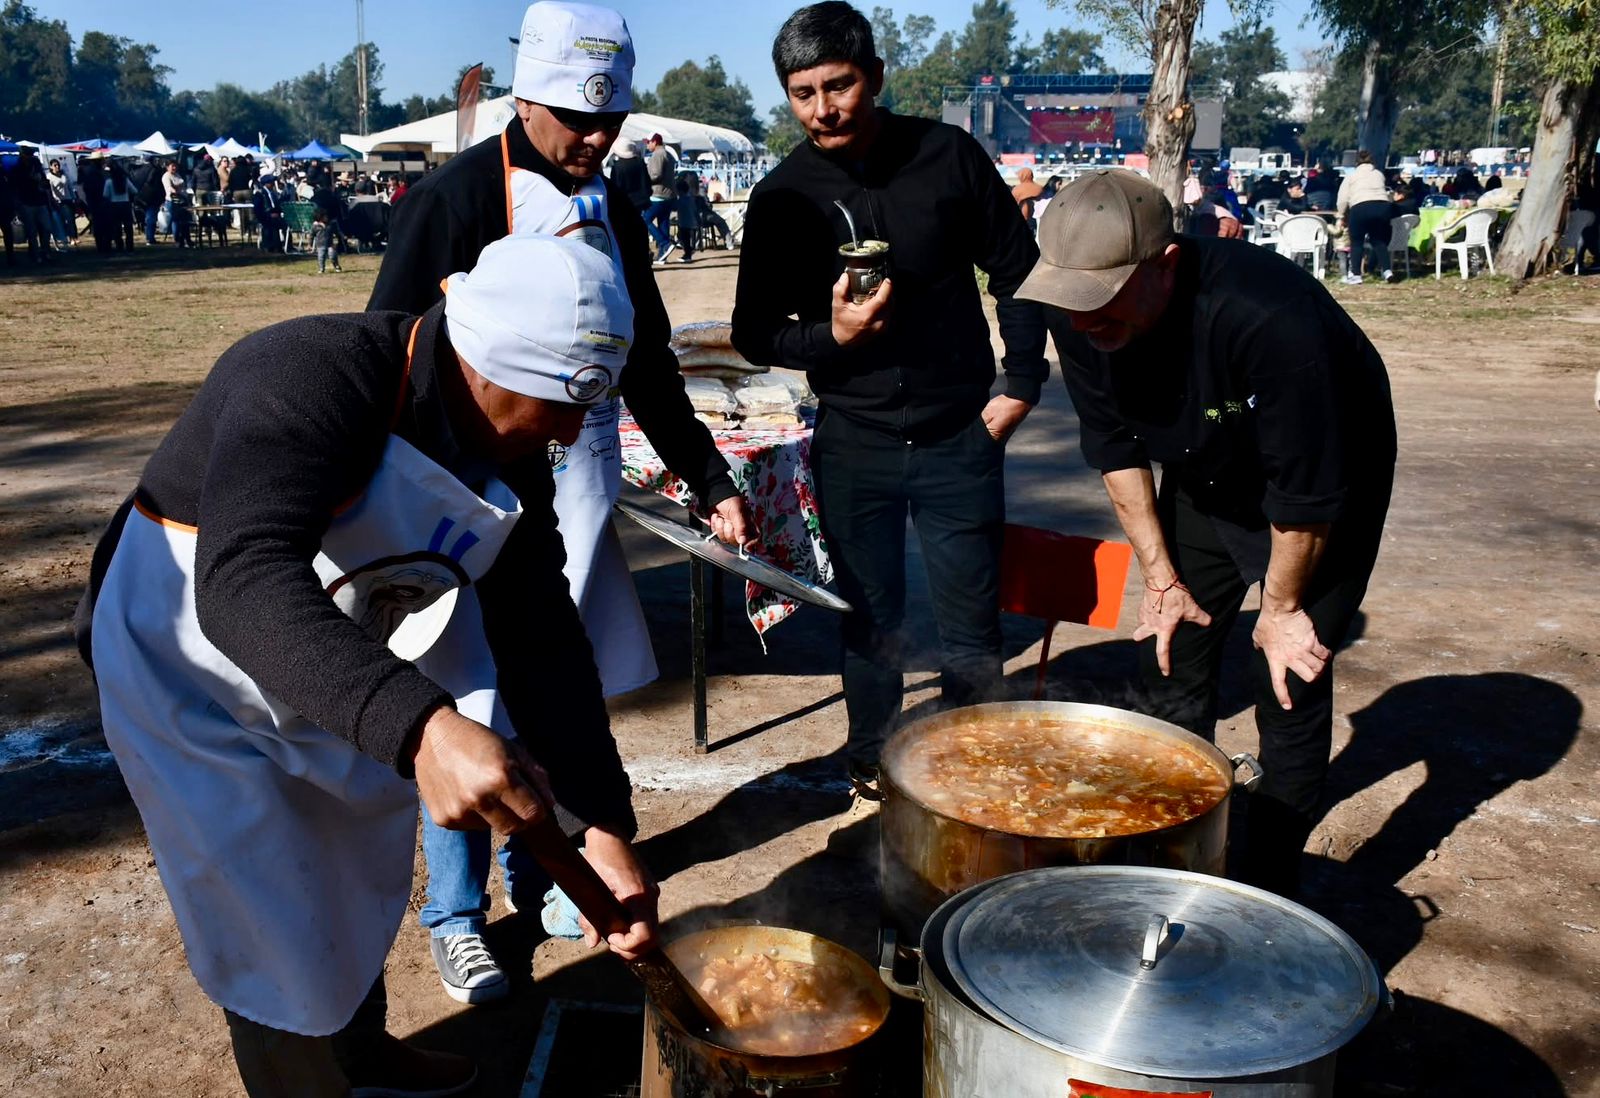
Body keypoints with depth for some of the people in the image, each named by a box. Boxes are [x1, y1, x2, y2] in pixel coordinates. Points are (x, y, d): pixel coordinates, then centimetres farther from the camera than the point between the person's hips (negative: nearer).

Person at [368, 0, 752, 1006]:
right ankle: (456, 917, 22)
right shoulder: (456, 197, -10)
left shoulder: (612, 207, 9)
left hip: (578, 492, 6)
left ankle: (536, 878, 34)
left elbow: (647, 364, 15)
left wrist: (711, 482, 12)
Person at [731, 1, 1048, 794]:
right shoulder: (782, 197, -3)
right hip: (853, 446, 1)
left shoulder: (950, 157, -5)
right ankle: (871, 781, 30)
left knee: (972, 635, 7)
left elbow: (1017, 273, 6)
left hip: (959, 438, 0)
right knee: (872, 632, 11)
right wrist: (831, 336, -17)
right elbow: (755, 332, 2)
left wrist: (1021, 386, 1)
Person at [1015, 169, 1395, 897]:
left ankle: (1270, 885, 11)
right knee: (1170, 660, 6)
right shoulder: (1078, 318, -22)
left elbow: (1308, 490, -28)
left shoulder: (1269, 318, -40)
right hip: (1203, 478, 5)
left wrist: (1280, 608, -15)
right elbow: (1115, 449, -7)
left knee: (1289, 685, -7)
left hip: (1328, 487, -5)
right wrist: (1162, 581, -5)